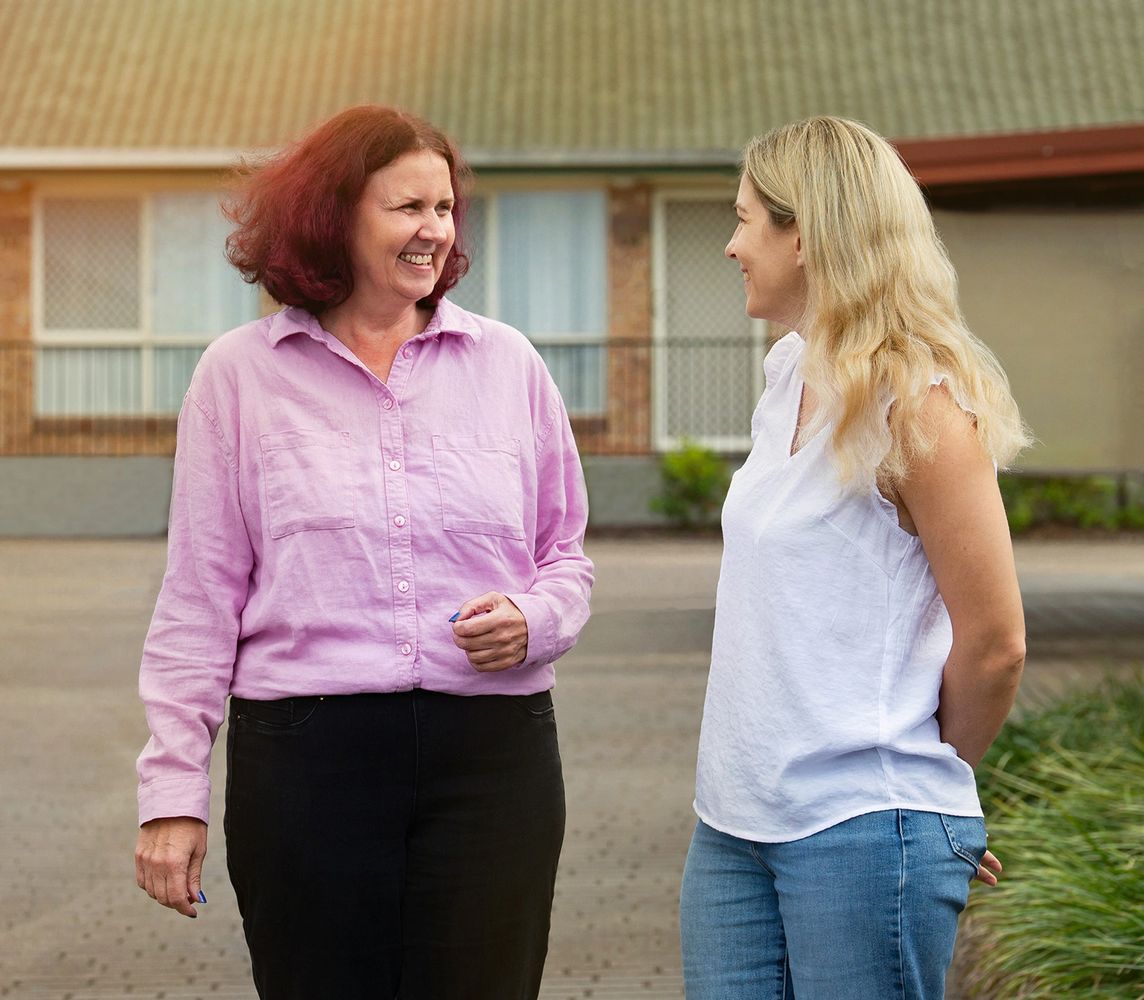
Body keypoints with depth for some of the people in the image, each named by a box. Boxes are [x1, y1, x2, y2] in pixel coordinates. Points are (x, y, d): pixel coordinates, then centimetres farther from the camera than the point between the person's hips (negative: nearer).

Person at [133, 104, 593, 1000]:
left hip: (493, 751, 1)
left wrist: (532, 621, -6)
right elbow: (201, 597, 5)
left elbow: (567, 556, 17)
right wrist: (173, 792, 1)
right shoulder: (241, 374, 5)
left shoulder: (506, 363, 9)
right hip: (304, 752, -1)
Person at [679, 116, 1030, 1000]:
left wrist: (928, 773, 3)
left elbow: (994, 644, -13)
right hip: (736, 821, 8)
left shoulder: (918, 404, -14)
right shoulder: (790, 377, 11)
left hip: (860, 830, -8)